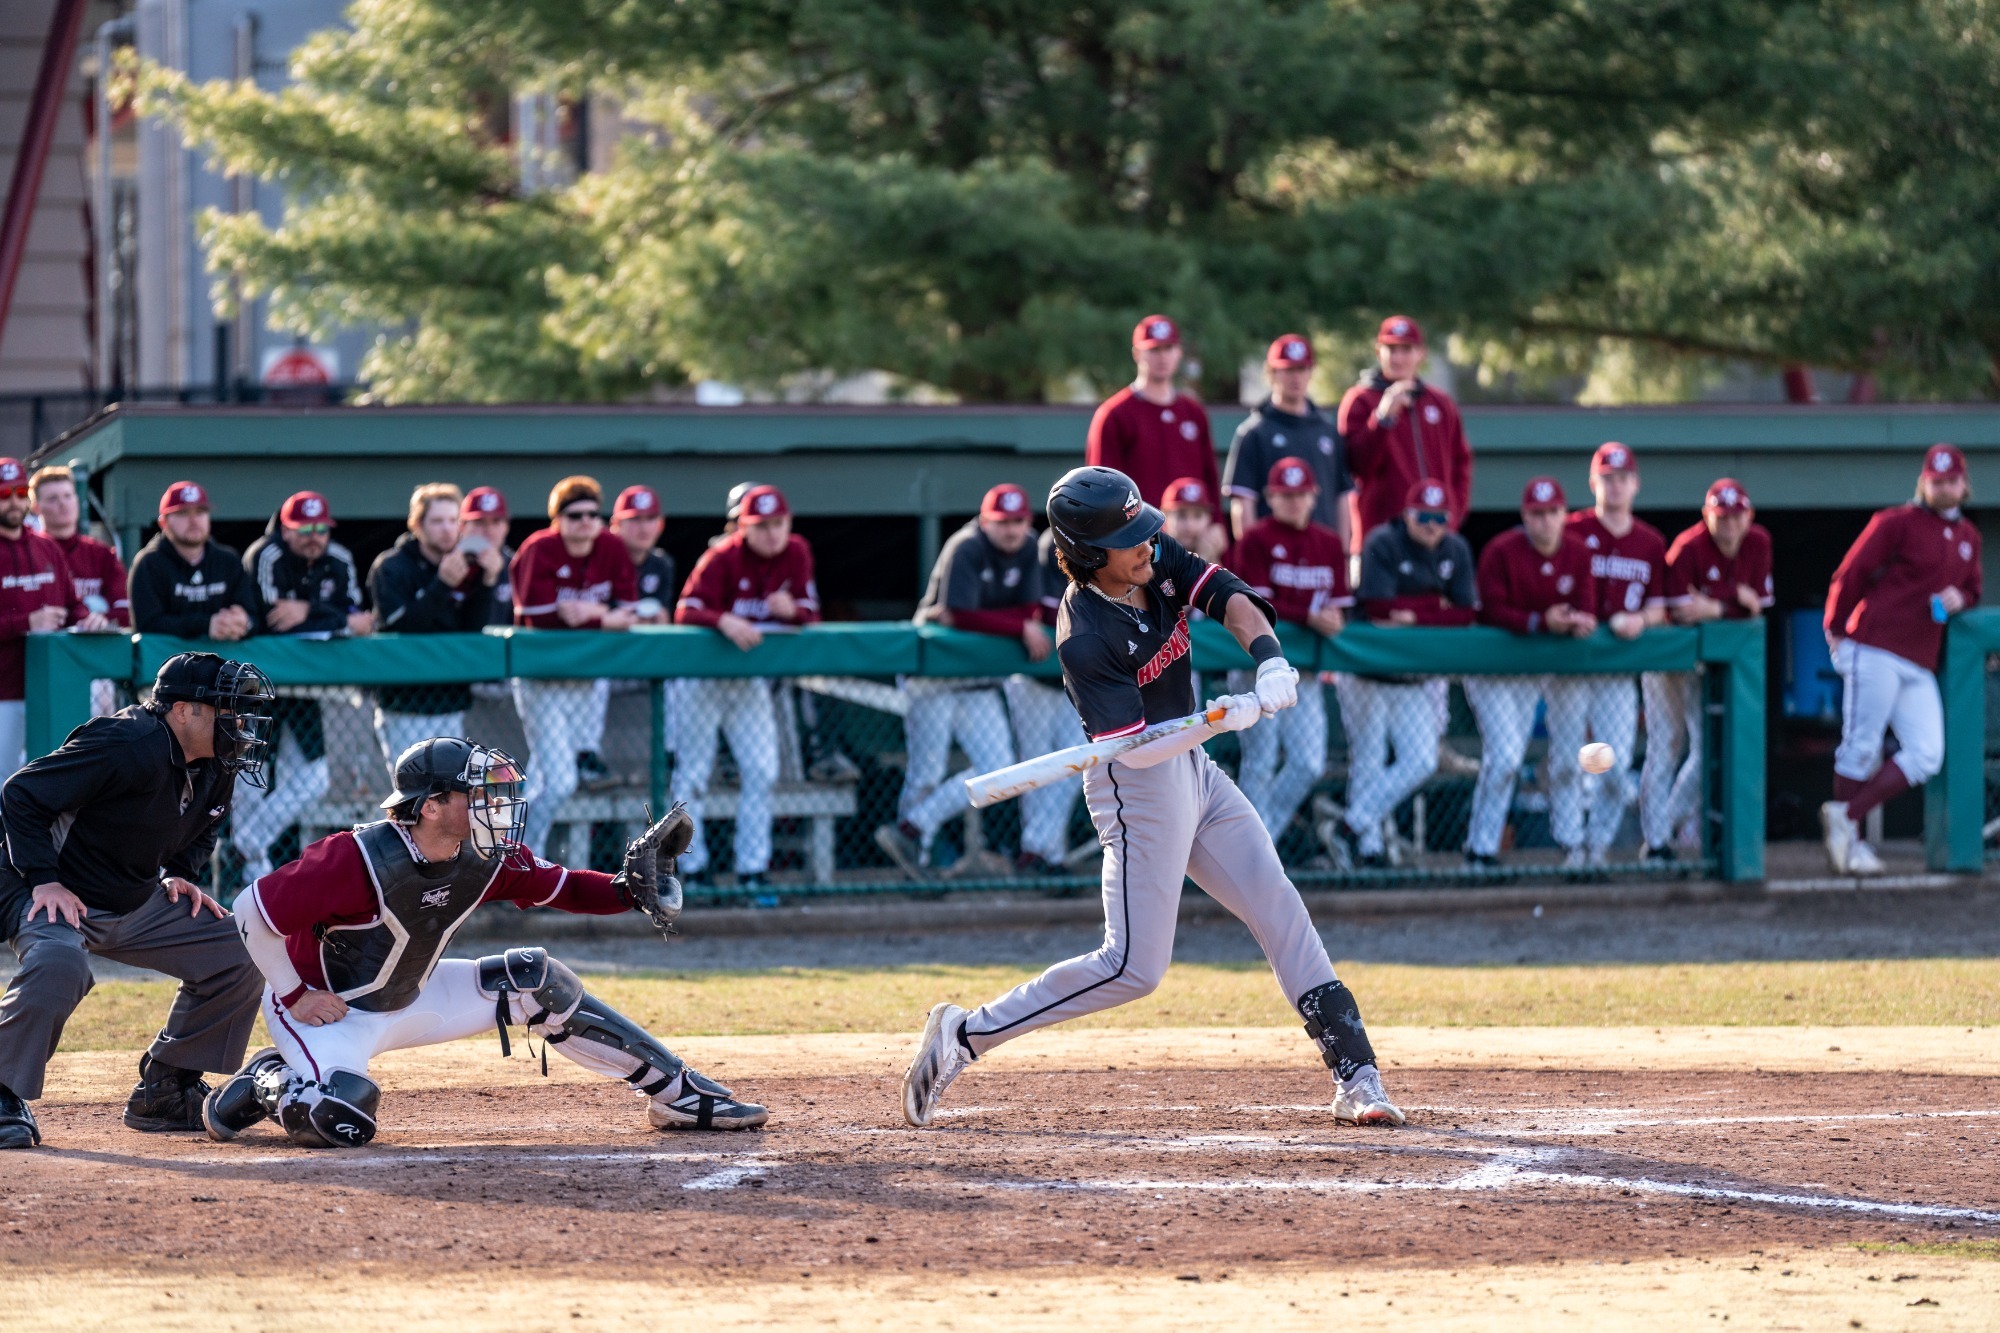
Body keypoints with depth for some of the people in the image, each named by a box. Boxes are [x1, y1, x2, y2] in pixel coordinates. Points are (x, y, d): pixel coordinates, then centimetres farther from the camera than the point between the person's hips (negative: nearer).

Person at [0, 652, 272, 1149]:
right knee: (58, 964, -39)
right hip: (57, 895, -9)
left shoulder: (217, 766, 0)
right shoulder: (125, 747, -27)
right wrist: (44, 881, -27)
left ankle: (164, 1092, 12)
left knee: (234, 958, 3)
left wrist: (180, 874, 4)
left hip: (138, 902, 9)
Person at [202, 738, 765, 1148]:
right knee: (343, 1123, -36)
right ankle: (270, 1082, -1)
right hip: (327, 1007, -7)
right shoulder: (360, 858, -31)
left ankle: (676, 1093, 9)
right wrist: (294, 996, -19)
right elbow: (253, 908, -27)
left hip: (410, 999, 7)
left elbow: (560, 888, 3)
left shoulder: (485, 859, -10)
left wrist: (628, 891, -18)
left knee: (538, 982, 0)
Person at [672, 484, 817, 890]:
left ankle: (752, 870, 6)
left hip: (751, 680, 5)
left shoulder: (796, 554, -4)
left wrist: (792, 610, -28)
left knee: (761, 771, -1)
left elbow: (811, 616, -4)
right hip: (702, 674, -5)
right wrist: (725, 621, -49)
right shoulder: (723, 558, -21)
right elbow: (686, 611, -30)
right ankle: (690, 868, 9)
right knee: (693, 773, -1)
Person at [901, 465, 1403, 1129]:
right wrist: (1220, 719, -40)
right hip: (1138, 784, -8)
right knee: (1133, 968, -10)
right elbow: (1136, 748, -27)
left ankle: (1354, 1074, 10)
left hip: (1194, 769, 8)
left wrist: (1270, 660, -30)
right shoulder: (1084, 638, -25)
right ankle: (966, 1032, -2)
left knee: (1280, 911, 6)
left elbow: (1230, 599, -11)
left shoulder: (1158, 559, -4)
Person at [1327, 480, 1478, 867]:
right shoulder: (1382, 544, -13)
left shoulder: (1456, 551, 3)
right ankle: (1368, 848, 3)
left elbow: (1466, 614, -5)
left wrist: (1414, 616, -18)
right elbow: (1379, 607, -23)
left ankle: (1350, 827, 2)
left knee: (1421, 762, -2)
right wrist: (1437, 606, -14)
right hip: (1367, 670, -5)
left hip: (1414, 677, 5)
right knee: (1369, 760, -3)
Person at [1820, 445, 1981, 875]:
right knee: (1862, 748, -6)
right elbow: (1851, 573, -3)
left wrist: (1958, 598, 5)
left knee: (1926, 758, -4)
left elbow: (1972, 589, 29)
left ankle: (1845, 818, 2)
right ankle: (1847, 841, 3)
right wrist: (1836, 630, -5)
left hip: (1920, 665, 7)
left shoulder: (1968, 537, 19)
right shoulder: (1898, 523, -2)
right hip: (1876, 652, -7)